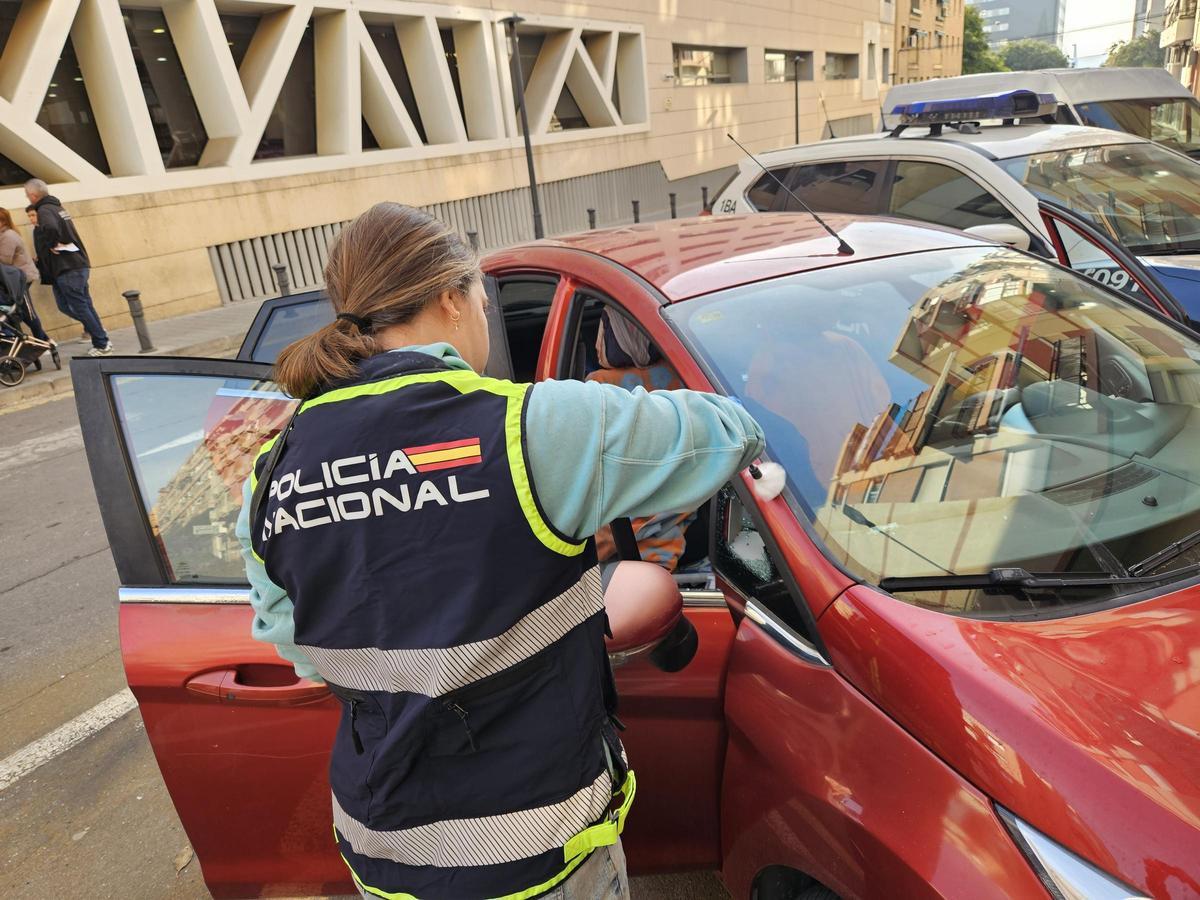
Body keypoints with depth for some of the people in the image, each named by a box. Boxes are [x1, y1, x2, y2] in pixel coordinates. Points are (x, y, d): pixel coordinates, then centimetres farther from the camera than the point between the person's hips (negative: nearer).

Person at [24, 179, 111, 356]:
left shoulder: (44, 211, -12)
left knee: (80, 307, -4)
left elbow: (50, 228, -34)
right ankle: (97, 331, 14)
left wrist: (52, 245, -18)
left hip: (67, 269, -9)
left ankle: (102, 345, -2)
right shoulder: (56, 207, 17)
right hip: (78, 265, 9)